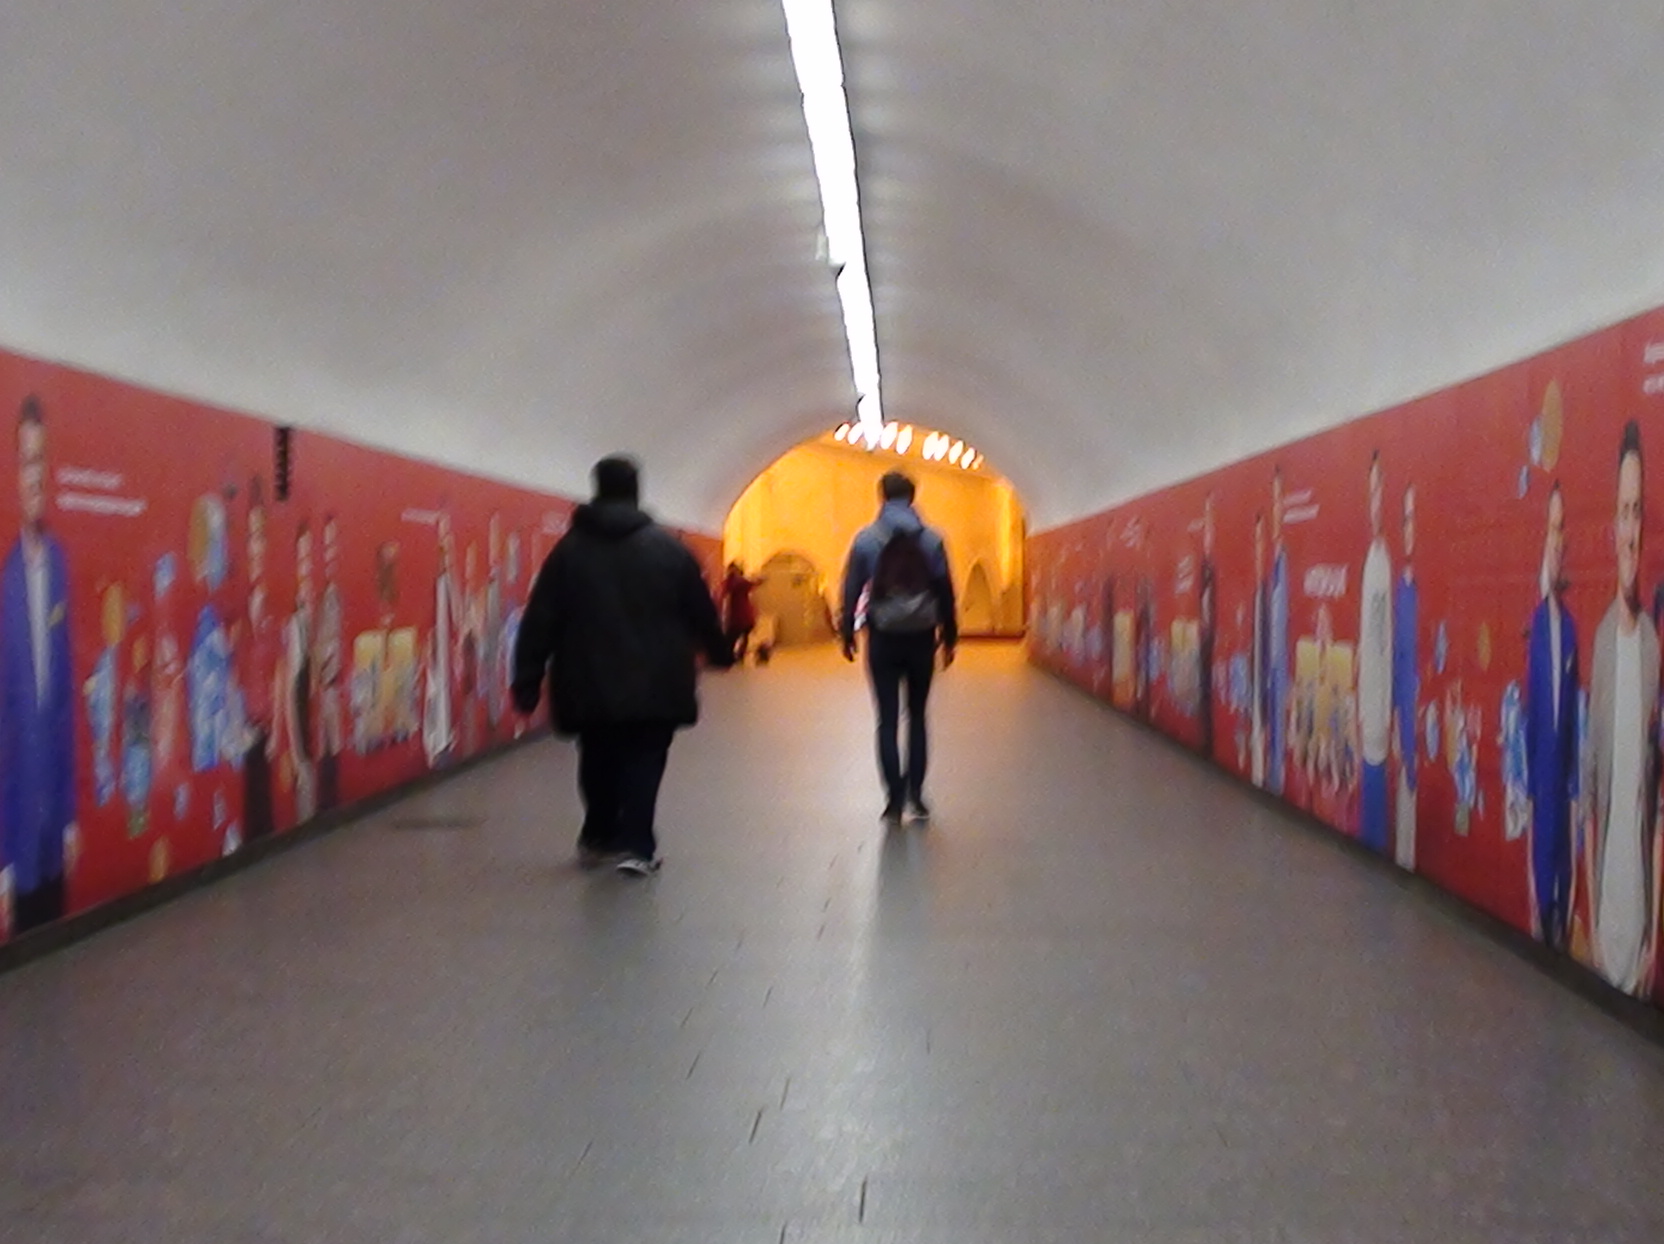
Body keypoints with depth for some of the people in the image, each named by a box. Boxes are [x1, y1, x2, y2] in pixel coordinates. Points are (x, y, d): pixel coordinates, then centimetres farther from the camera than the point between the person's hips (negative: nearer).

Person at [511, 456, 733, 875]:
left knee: (598, 761, 18)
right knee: (644, 761, 4)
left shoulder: (569, 549, 2)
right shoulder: (667, 547, 1)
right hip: (654, 684, -1)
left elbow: (541, 621, -1)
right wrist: (719, 652, 23)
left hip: (589, 684, 2)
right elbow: (701, 610, 7)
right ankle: (636, 845, -7)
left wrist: (527, 681, 2)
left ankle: (598, 838, 29)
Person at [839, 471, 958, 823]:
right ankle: (915, 794, 8)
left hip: (883, 639, -1)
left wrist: (847, 633, 6)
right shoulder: (931, 539, 0)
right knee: (917, 717, 14)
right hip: (921, 638, 1)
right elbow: (945, 592, 1)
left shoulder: (866, 539, -2)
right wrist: (949, 636, 9)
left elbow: (852, 590, -3)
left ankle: (895, 798, -2)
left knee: (887, 720, 4)